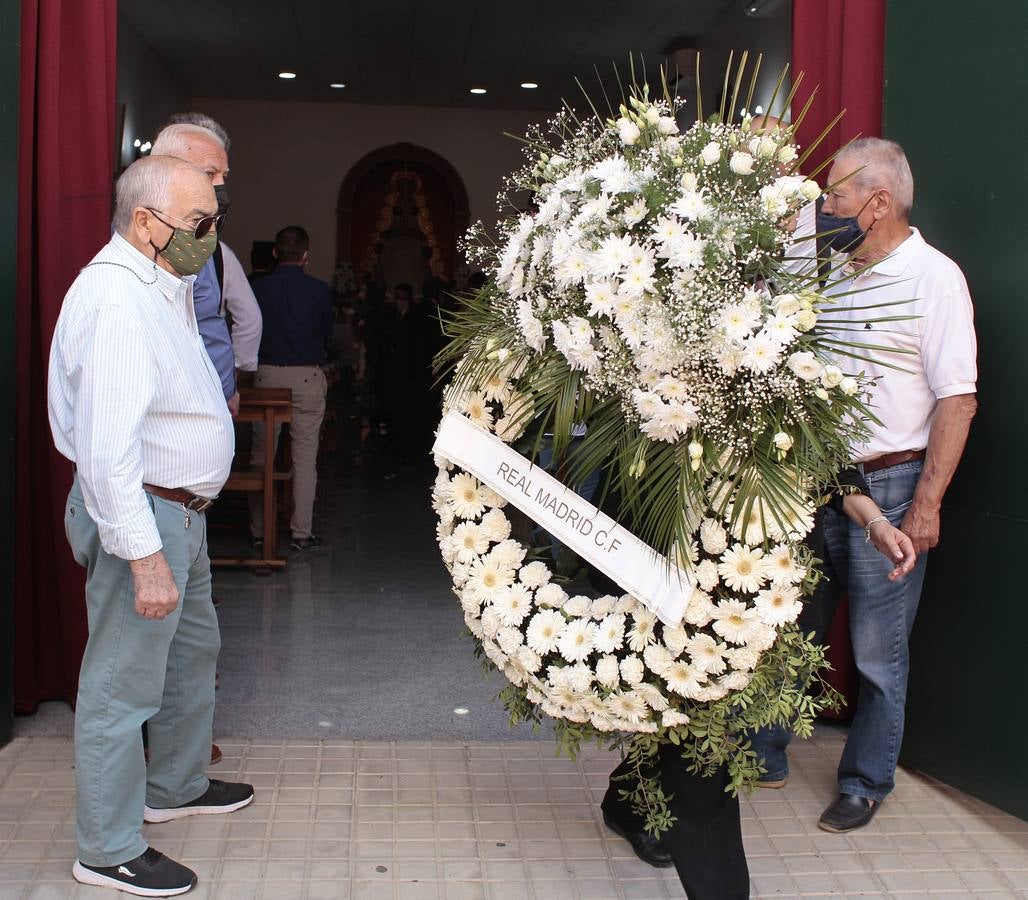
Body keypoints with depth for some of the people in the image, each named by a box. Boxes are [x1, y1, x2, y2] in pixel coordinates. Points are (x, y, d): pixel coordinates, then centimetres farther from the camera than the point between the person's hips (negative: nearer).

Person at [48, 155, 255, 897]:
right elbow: (107, 443, -29)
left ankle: (176, 786, 44)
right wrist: (144, 555, -29)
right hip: (140, 514, -11)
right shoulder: (116, 297, -22)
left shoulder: (161, 288, 12)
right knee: (124, 684, 1)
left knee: (194, 649, 24)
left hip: (179, 509, 11)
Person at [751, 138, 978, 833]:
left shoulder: (934, 276, -9)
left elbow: (958, 399, -13)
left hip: (888, 486, -6)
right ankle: (766, 755, 30)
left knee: (878, 650, 5)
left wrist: (927, 504, -16)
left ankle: (867, 782, 22)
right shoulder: (835, 276, 9)